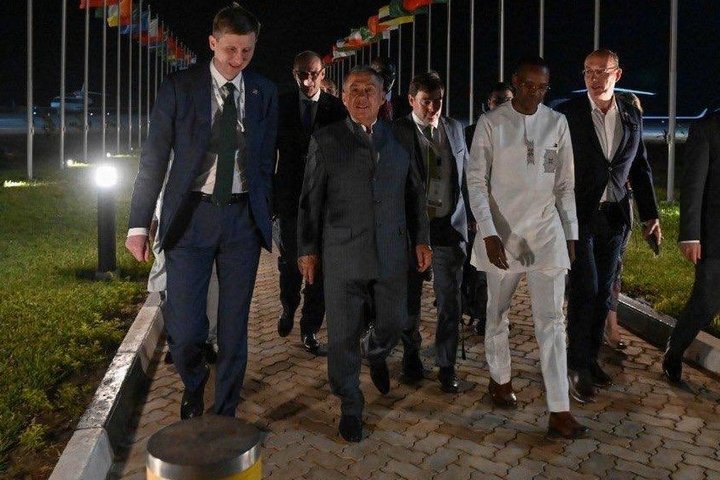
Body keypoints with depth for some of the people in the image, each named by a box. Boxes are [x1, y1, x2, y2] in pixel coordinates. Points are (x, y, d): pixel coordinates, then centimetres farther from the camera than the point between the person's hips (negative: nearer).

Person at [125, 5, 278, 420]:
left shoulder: (265, 93, 6)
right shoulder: (180, 87, 0)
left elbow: (266, 161, 10)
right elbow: (154, 158, 0)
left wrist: (264, 216, 6)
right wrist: (140, 223, -2)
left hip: (243, 218, 2)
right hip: (191, 216, -1)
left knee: (235, 327, 7)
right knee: (185, 330, -2)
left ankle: (225, 413, 26)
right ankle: (194, 385, 32)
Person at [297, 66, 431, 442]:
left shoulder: (400, 139, 8)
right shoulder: (325, 140, 1)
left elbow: (415, 194, 11)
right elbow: (310, 199, 2)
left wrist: (421, 239, 7)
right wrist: (307, 249, 1)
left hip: (392, 253, 3)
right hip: (342, 255, -2)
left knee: (393, 322, 13)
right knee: (344, 335, 4)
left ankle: (377, 355, 49)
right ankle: (350, 407, 23)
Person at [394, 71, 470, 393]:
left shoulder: (454, 128, 8)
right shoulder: (398, 131, -6)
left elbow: (466, 173, 13)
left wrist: (469, 215, 8)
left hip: (450, 225, 3)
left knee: (450, 300, 6)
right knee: (409, 297, 13)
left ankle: (446, 365, 20)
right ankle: (411, 354, 33)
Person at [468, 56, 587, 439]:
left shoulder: (557, 123, 4)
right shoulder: (491, 123, -4)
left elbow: (565, 184, 8)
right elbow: (476, 180, -7)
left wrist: (570, 234, 7)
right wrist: (488, 234, -16)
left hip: (547, 233, 1)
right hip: (502, 233, -1)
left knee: (551, 319, -1)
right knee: (497, 312, 13)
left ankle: (559, 411, 4)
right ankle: (500, 378, 36)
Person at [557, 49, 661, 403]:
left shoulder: (632, 117, 8)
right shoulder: (567, 114, -5)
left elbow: (640, 168, 13)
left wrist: (650, 215, 9)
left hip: (614, 216, 5)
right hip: (579, 216, -4)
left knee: (603, 292, 11)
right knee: (584, 291, -5)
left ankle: (591, 357, 25)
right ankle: (578, 367, 8)